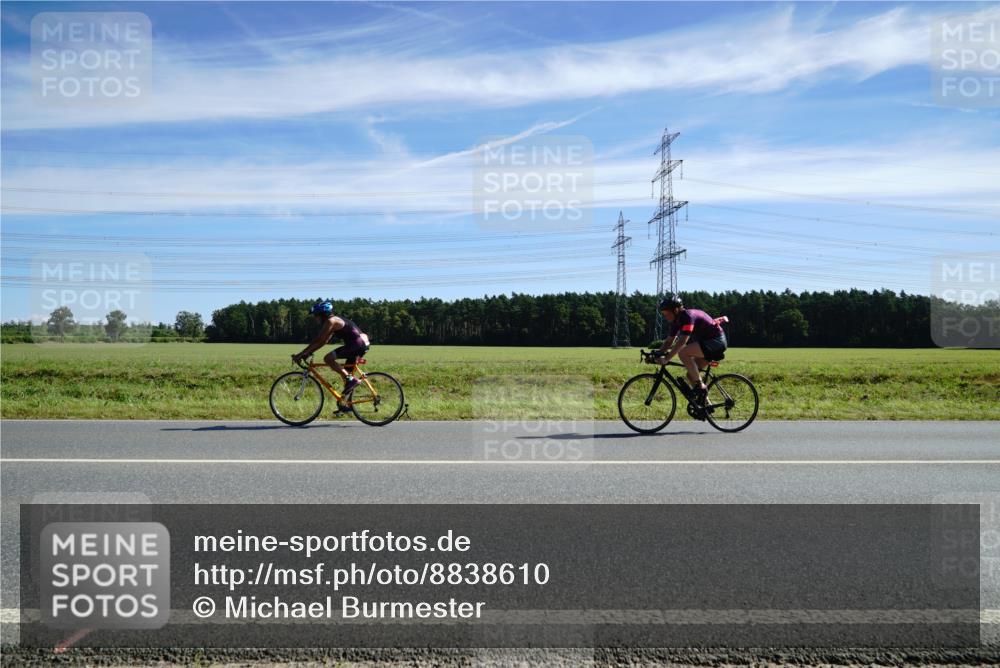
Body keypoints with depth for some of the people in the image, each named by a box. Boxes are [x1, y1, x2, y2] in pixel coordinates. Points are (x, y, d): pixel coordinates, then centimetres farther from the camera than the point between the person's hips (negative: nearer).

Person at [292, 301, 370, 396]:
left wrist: (300, 354, -8)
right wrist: (308, 353, 19)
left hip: (357, 343, -10)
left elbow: (318, 341, -11)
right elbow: (323, 341, 24)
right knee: (346, 371, 16)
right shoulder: (334, 320, 21)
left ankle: (351, 380, -11)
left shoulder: (330, 321, -8)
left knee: (328, 358, -10)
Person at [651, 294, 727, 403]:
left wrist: (667, 358, -33)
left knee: (683, 353, -26)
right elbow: (669, 342, 10)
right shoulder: (676, 321, 5)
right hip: (707, 342, 9)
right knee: (691, 374, 5)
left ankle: (700, 386, -16)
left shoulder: (688, 316, -23)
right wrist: (657, 355, -3)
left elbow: (682, 342, -31)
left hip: (716, 340, -9)